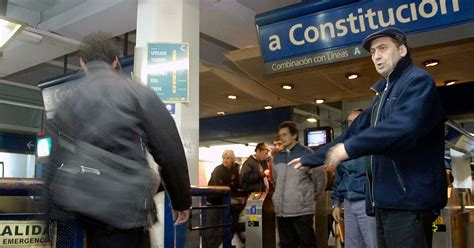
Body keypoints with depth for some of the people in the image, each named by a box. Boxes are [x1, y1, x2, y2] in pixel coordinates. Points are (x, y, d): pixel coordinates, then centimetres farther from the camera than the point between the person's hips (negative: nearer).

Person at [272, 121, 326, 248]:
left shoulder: (306, 153, -5)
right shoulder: (277, 157, 13)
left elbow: (320, 178, -1)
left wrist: (311, 197, 5)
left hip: (302, 210, -6)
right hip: (281, 211, 6)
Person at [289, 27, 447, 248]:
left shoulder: (418, 81, -6)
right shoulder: (384, 93, 24)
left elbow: (404, 127, -25)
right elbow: (352, 132, 25)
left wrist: (350, 147, -20)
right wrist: (311, 159, 24)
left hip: (409, 199, -9)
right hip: (386, 200, 9)